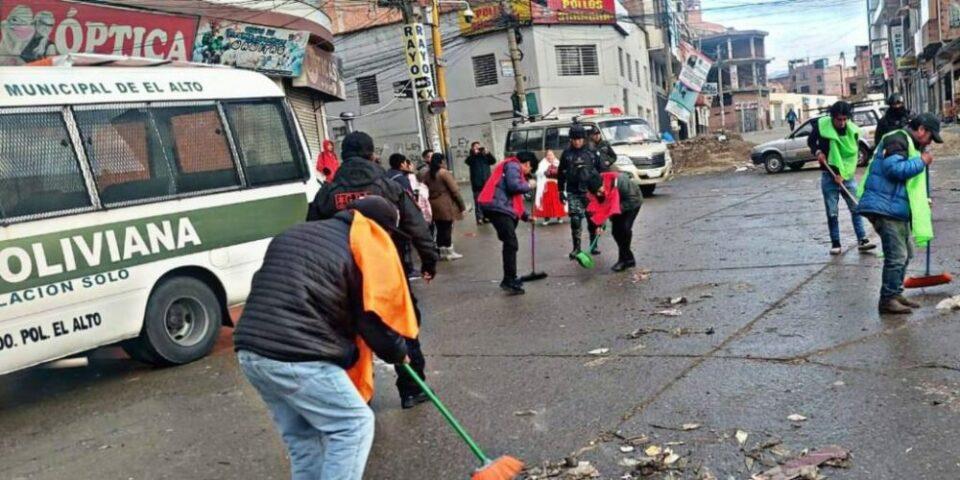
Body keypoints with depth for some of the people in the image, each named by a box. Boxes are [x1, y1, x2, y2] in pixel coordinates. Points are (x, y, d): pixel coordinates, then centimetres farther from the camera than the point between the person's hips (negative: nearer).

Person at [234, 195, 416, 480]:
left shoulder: (293, 235, 24)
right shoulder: (370, 243, 1)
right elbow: (376, 314, 0)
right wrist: (396, 352, 19)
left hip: (250, 351, 9)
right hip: (295, 358, -8)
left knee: (300, 435, 22)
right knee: (354, 425, 7)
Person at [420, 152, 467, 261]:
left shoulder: (426, 174, 4)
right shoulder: (444, 173, -12)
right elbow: (454, 190, -11)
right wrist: (461, 205, -5)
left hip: (433, 205, 6)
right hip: (446, 204, -6)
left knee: (440, 229, 12)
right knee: (447, 228, 1)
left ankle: (442, 252, 18)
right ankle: (449, 252, 6)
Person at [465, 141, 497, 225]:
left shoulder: (485, 156, 12)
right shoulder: (472, 157, 4)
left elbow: (493, 161, 0)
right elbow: (468, 161, -17)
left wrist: (487, 153, -12)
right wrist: (474, 153, -24)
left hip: (487, 182, 3)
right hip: (477, 183, -3)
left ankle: (486, 216, 16)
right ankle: (479, 218, -2)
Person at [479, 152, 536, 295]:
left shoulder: (514, 168, 28)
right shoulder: (513, 165, -4)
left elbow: (515, 198, 31)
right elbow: (514, 186, -20)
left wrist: (526, 216, 28)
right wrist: (528, 185, -1)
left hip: (501, 208, 11)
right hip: (498, 207, -11)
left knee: (509, 244, 17)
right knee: (511, 244, -11)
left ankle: (510, 279, 25)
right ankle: (509, 281, -9)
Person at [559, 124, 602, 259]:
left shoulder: (591, 152, 3)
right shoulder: (567, 153, 4)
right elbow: (560, 173, 10)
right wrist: (561, 190, 8)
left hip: (590, 191, 0)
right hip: (573, 193, 0)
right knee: (575, 219, -5)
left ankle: (594, 245, 19)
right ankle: (576, 247, 5)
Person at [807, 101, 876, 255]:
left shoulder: (853, 130, -7)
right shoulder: (821, 125, -8)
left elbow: (853, 155, -6)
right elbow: (811, 141, 9)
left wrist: (843, 174, -15)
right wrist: (817, 151, -11)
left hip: (847, 175, 1)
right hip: (829, 175, 0)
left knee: (856, 208, 0)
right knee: (832, 212, 3)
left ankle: (862, 240, 7)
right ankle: (835, 243, 12)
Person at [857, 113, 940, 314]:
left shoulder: (911, 145, 24)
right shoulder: (897, 139, -10)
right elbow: (894, 168, -26)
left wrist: (922, 200, 25)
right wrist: (921, 161, -14)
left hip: (898, 209, 11)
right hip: (885, 207, -11)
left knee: (905, 253, 16)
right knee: (896, 256, -11)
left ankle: (896, 294, 26)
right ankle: (887, 300, -3)